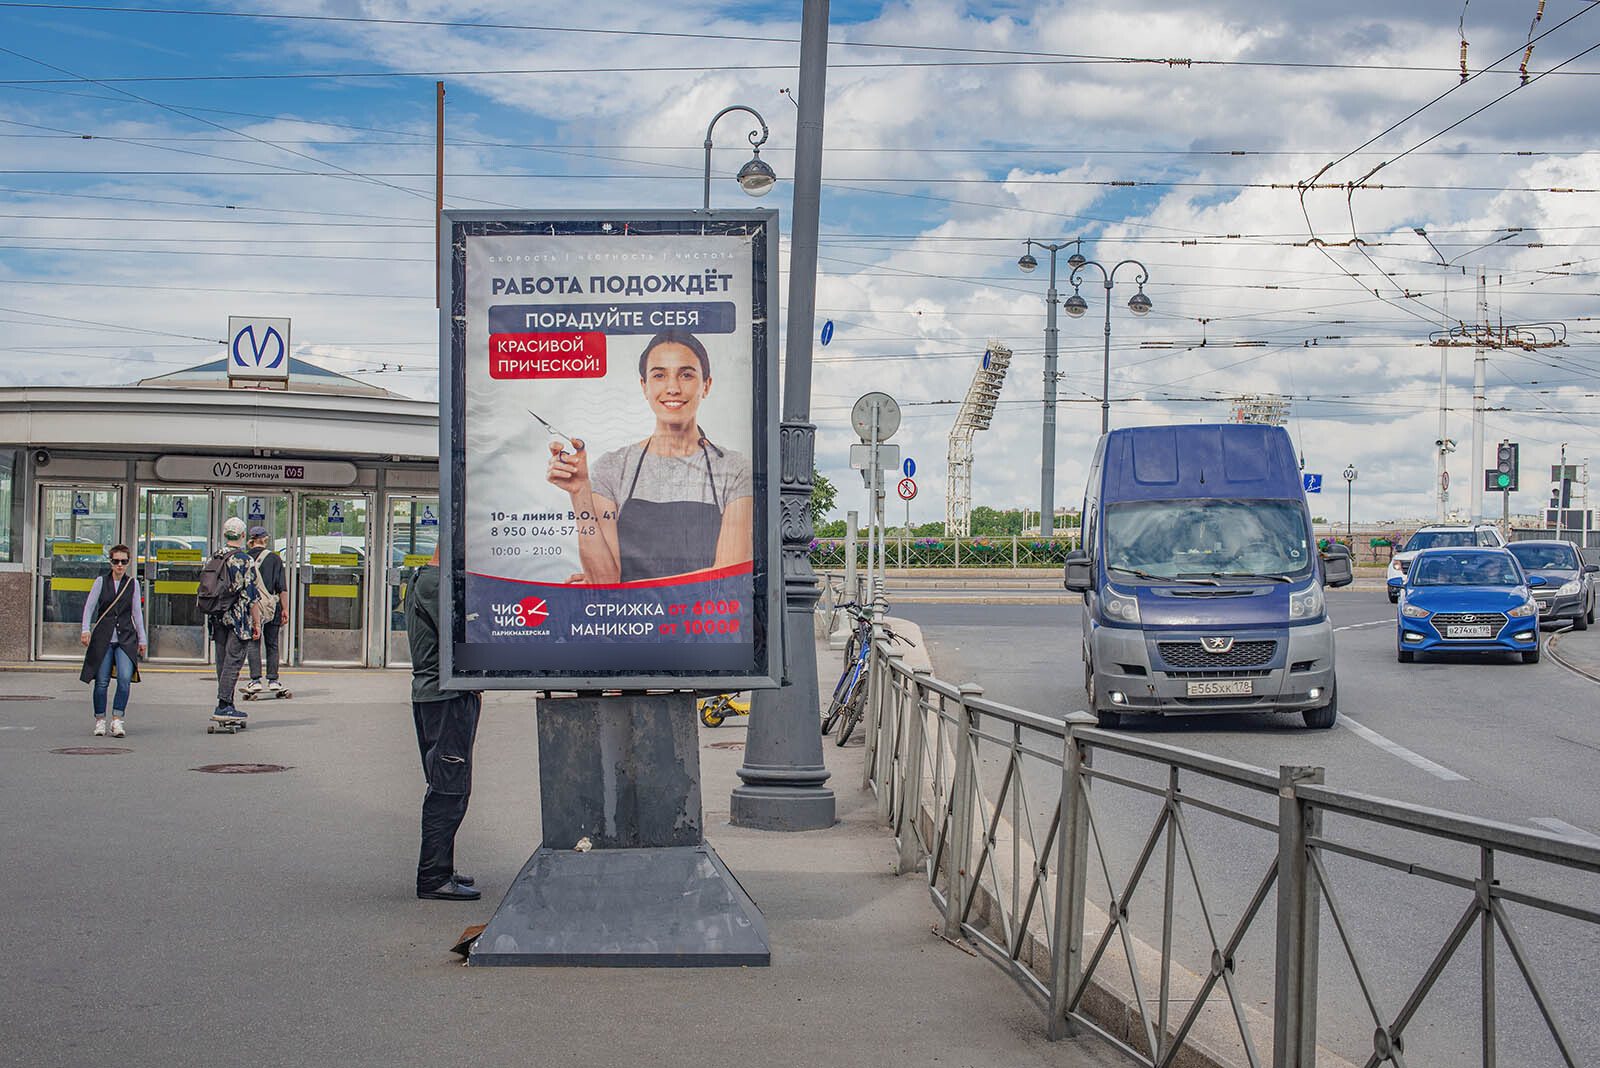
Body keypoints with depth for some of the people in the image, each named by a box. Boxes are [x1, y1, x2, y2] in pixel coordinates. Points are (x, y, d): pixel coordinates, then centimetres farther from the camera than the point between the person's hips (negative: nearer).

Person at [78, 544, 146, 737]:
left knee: (125, 678, -16)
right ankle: (100, 720, 13)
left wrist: (141, 639, 15)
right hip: (103, 637, -1)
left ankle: (117, 719, -9)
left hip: (126, 638, 1)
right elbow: (89, 606, 4)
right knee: (101, 682, -2)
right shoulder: (102, 581, 4)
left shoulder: (133, 583, 9)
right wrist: (86, 630, -8)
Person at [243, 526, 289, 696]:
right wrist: (285, 609, 1)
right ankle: (272, 680, 9)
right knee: (272, 645, 9)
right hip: (272, 607, 0)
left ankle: (255, 680, -7)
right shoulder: (275, 558, 0)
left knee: (253, 644, 3)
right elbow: (282, 587, -3)